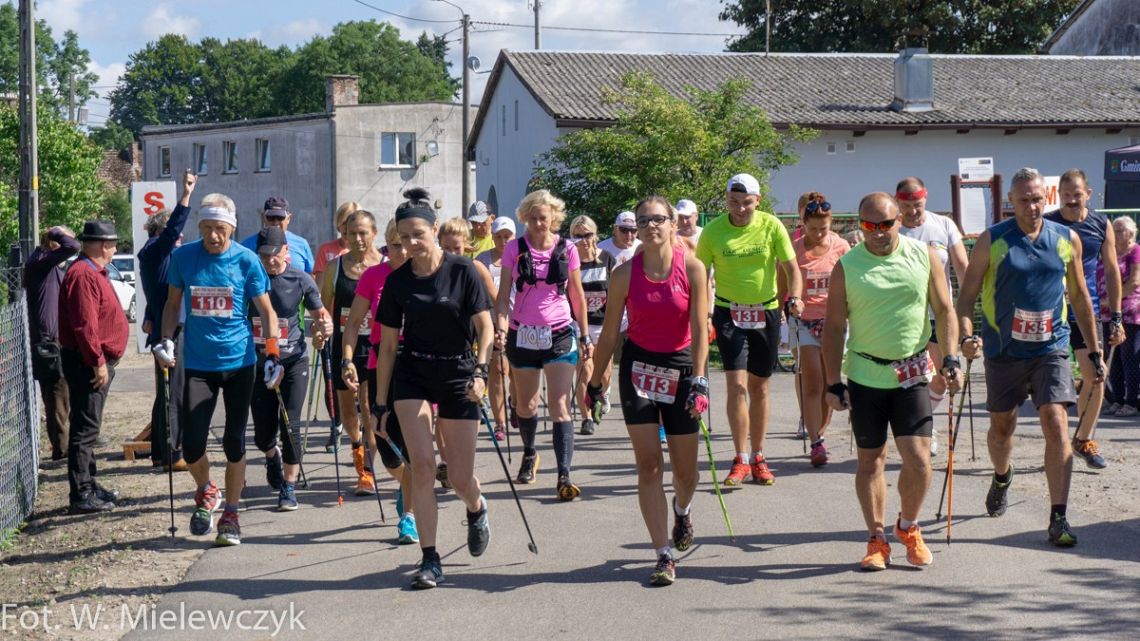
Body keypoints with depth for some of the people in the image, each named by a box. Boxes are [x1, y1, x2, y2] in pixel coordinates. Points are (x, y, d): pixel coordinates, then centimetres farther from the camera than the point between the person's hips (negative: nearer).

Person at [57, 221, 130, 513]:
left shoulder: (93, 273, 16)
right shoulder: (83, 274, -18)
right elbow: (84, 324, -24)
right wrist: (98, 362, -22)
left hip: (97, 362, 11)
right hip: (87, 364, -11)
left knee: (89, 426, 16)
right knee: (85, 427, -8)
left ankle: (90, 485, 25)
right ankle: (81, 494, -7)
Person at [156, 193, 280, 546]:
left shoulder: (246, 260, -4)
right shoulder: (183, 256, 0)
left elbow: (266, 310, 2)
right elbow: (173, 302, 13)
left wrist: (272, 353, -7)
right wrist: (166, 340, 0)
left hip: (239, 363, -1)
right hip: (198, 364, 1)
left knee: (234, 442, 4)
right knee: (192, 444, -7)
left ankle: (231, 514, 18)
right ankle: (206, 491, 24)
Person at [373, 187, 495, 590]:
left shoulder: (462, 271, -8)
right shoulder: (397, 281, 0)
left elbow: (485, 327, -6)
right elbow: (387, 345, 5)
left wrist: (480, 370, -23)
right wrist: (380, 403, 5)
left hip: (458, 375, -1)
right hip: (412, 376, 2)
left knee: (460, 478, 1)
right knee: (422, 464, -13)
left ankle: (477, 510, 39)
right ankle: (430, 560, -6)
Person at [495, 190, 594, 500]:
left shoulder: (567, 249, -1)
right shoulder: (514, 249, -1)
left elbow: (577, 295, 7)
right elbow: (503, 294, -2)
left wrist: (586, 336, 9)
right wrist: (500, 327, -17)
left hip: (560, 334, -1)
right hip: (523, 334, 1)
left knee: (559, 407, -11)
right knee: (526, 404, 15)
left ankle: (564, 477, -16)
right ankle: (529, 454, 43)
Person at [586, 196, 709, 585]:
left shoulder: (692, 268, -8)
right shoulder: (625, 274, -6)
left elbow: (700, 330, -10)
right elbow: (609, 334, 2)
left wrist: (699, 381, -18)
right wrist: (595, 382, 5)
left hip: (680, 367, 0)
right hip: (638, 366, 0)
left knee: (685, 470, 9)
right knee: (648, 465, -7)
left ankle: (682, 510, 45)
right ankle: (664, 556, -3)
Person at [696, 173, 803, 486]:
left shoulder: (771, 226, -6)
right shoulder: (713, 231, -7)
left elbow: (791, 267, -5)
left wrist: (794, 297, -23)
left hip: (766, 313, 1)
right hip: (729, 313, -1)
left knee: (759, 387, 9)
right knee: (737, 384, -13)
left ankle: (758, 458, 20)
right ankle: (741, 460, -6)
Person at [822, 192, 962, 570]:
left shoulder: (923, 255, 0)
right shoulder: (847, 267, -3)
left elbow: (944, 311, 7)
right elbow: (834, 327, 1)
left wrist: (950, 359, -3)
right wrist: (833, 383, -3)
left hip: (912, 375, 0)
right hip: (865, 376, 0)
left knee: (918, 460, -6)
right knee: (870, 461, 7)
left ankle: (908, 527, 19)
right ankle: (876, 539, 19)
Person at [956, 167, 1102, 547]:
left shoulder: (1067, 240, 4)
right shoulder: (992, 241, -3)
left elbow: (1080, 297, 13)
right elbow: (966, 296, -1)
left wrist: (1094, 352, 14)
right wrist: (967, 337, -19)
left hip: (1051, 348, 0)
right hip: (1004, 350, 0)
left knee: (1056, 424, -14)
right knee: (1002, 425, 15)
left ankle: (1058, 518, -12)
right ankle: (1002, 477, 48)